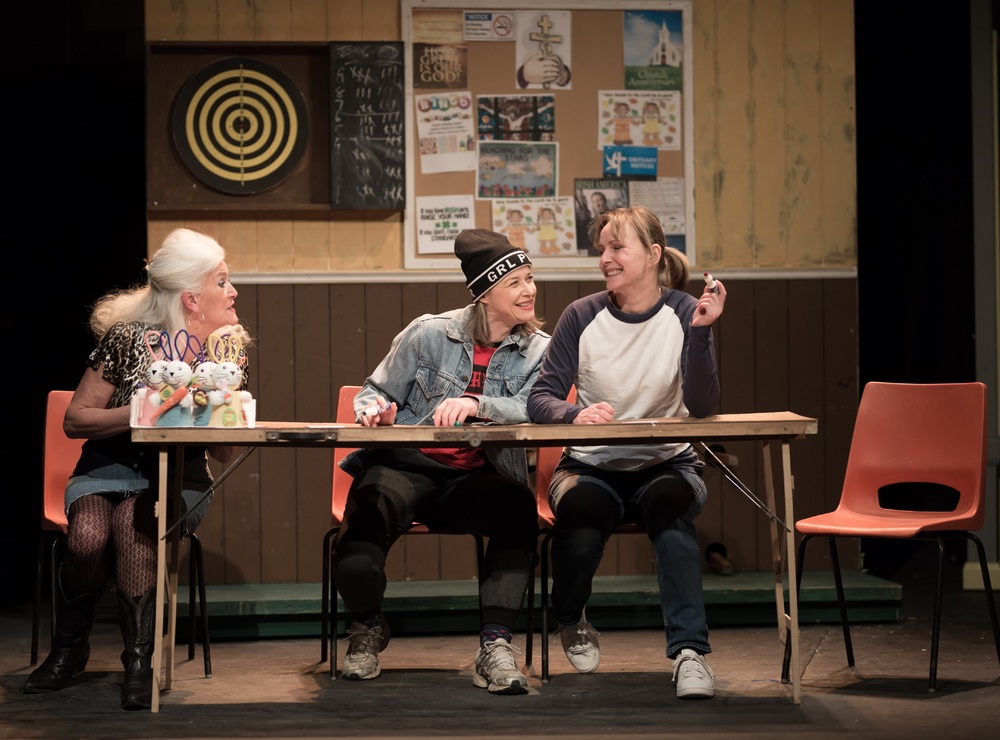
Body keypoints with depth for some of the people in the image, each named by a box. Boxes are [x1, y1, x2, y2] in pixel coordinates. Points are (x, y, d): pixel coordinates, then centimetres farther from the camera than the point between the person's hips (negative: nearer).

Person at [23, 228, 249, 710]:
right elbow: (74, 420, -7)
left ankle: (140, 659, -26)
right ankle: (69, 648, -7)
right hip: (111, 466, -1)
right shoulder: (129, 339, -10)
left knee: (134, 519, -34)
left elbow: (225, 453, -2)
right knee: (88, 535, -33)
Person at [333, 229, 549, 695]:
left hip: (476, 477, 1)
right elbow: (375, 392, 12)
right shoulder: (430, 334, 3)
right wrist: (375, 411, -13)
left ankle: (495, 644, -30)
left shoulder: (539, 351, 5)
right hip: (405, 466, 0)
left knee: (517, 506, -35)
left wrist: (476, 404, -31)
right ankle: (367, 628, -1)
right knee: (372, 504, -33)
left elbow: (535, 408, -14)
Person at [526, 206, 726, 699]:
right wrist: (575, 413, -28)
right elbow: (540, 398, -6)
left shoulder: (683, 314, -4)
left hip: (665, 464, 0)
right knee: (580, 534, -32)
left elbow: (702, 407, -15)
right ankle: (571, 623, 3)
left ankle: (689, 651, -36)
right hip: (591, 467, 1)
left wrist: (700, 332, -27)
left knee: (668, 507, -36)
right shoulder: (582, 316, -1)